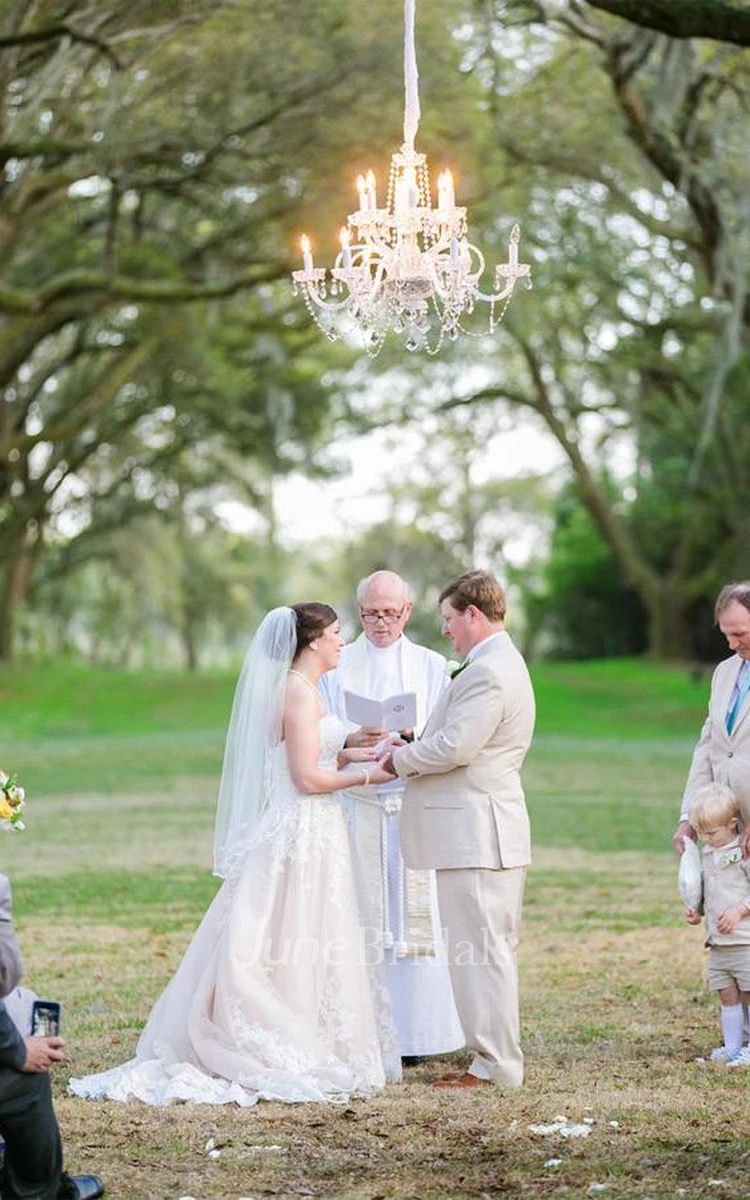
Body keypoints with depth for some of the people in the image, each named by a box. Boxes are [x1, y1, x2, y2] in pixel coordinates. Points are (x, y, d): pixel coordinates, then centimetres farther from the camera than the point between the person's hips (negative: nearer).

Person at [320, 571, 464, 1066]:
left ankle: (410, 1032, 2)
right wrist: (351, 741, -19)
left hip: (415, 805, 0)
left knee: (416, 916, -2)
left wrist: (413, 744, -17)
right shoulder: (337, 667, 10)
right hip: (355, 806, 0)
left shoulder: (432, 667, 11)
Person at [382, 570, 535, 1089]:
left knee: (479, 952, -6)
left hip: (475, 835, -11)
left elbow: (455, 747, -22)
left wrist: (399, 759, -7)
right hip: (489, 831, 11)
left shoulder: (487, 672, -17)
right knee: (491, 951, 15)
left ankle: (496, 1066, -1)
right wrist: (418, 745, 9)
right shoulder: (502, 663, 18)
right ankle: (500, 1057, 22)